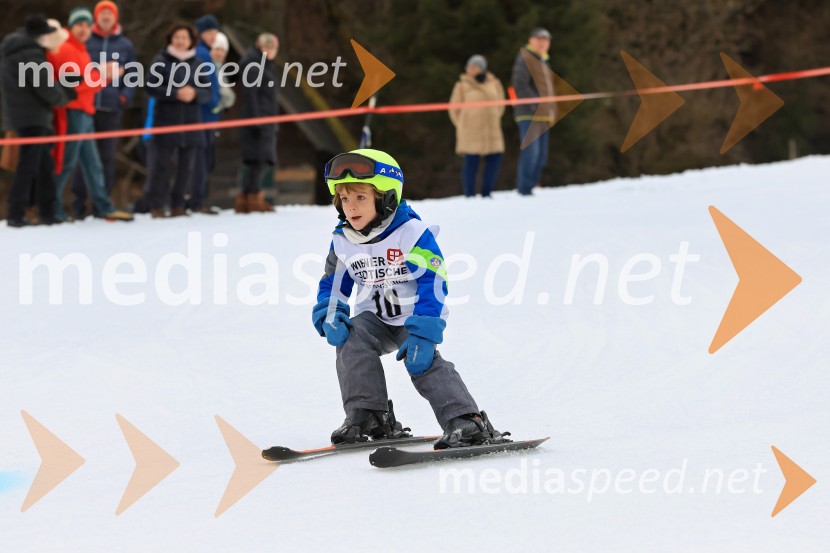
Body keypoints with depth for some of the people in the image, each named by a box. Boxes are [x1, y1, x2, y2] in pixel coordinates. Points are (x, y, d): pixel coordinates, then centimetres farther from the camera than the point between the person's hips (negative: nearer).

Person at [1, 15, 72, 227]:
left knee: (44, 165, 15)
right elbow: (48, 91, -16)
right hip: (33, 118, -10)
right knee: (29, 166, -9)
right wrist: (67, 96, 3)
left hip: (19, 115, 10)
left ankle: (47, 213, 18)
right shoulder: (31, 55, -18)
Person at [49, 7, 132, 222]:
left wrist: (103, 75, 6)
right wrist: (101, 75, -12)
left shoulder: (80, 51, 22)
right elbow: (74, 82, -18)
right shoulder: (65, 50, -9)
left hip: (85, 113, 10)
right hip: (72, 112, -10)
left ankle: (105, 207, 13)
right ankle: (52, 208, -2)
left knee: (92, 164, 10)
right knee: (66, 163, -8)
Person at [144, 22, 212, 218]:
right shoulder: (161, 60, 1)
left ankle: (178, 205, 13)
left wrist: (194, 93, -14)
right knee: (162, 163, -7)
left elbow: (207, 92, 7)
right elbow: (152, 87, -7)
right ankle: (157, 206, -3)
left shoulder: (197, 63, 10)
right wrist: (176, 93, -17)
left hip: (190, 121, 3)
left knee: (186, 165, 4)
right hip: (166, 119, -3)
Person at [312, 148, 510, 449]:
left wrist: (423, 334, -29)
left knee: (422, 361, -26)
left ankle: (465, 422, -27)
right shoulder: (342, 241, 1)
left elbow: (432, 284, -20)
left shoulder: (412, 233, -17)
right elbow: (333, 285, 11)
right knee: (351, 339, -24)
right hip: (374, 319, 4)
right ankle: (365, 416, -18)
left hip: (414, 316, -4)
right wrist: (330, 317, -12)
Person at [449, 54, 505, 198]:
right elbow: (454, 109, 4)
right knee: (471, 161, -6)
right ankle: (470, 195, 0)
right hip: (470, 132, -4)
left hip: (491, 131, 4)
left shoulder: (494, 84, 8)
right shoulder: (462, 86, -1)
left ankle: (486, 193, 11)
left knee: (494, 159, -1)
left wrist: (492, 120, 14)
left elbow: (500, 104, 19)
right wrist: (463, 125, 4)